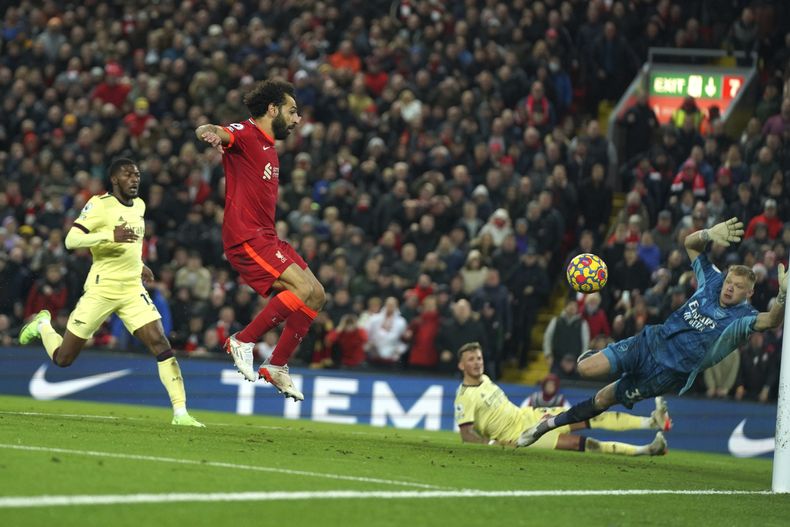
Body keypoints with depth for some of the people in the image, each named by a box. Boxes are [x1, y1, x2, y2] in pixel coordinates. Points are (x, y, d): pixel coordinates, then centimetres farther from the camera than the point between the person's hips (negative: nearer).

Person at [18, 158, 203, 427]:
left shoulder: (139, 206, 12)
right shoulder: (100, 204, -12)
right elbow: (71, 240, -22)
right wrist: (110, 235, -32)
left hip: (132, 290, 5)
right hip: (101, 290, -5)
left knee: (160, 344, -13)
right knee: (63, 358, 3)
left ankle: (180, 412, -13)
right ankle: (42, 325, 36)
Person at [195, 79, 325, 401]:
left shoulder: (269, 146, 20)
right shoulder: (246, 134, -9)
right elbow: (206, 131, -30)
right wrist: (210, 133, -53)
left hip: (267, 236, 10)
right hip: (246, 237, -10)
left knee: (317, 296, 6)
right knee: (304, 288, -22)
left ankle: (277, 366, 10)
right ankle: (243, 341, -13)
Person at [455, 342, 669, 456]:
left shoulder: (485, 379, 8)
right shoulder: (465, 397, -19)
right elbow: (466, 434, -22)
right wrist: (492, 443, -34)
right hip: (515, 436, -8)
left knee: (591, 417, -3)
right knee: (579, 442, -16)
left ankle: (652, 422, -4)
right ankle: (643, 451, -15)